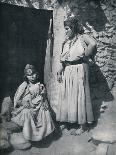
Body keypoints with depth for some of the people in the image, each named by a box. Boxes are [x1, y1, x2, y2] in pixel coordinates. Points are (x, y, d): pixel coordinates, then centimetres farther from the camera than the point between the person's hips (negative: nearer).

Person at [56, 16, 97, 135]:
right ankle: (67, 120, 24)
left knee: (79, 95, -2)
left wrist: (84, 56, -18)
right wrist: (59, 72, 7)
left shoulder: (82, 37, -6)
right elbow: (63, 59, 14)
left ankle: (82, 125, 9)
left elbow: (93, 44, -28)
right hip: (67, 71, 7)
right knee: (66, 96, 10)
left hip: (79, 70, -7)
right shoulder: (66, 42, 15)